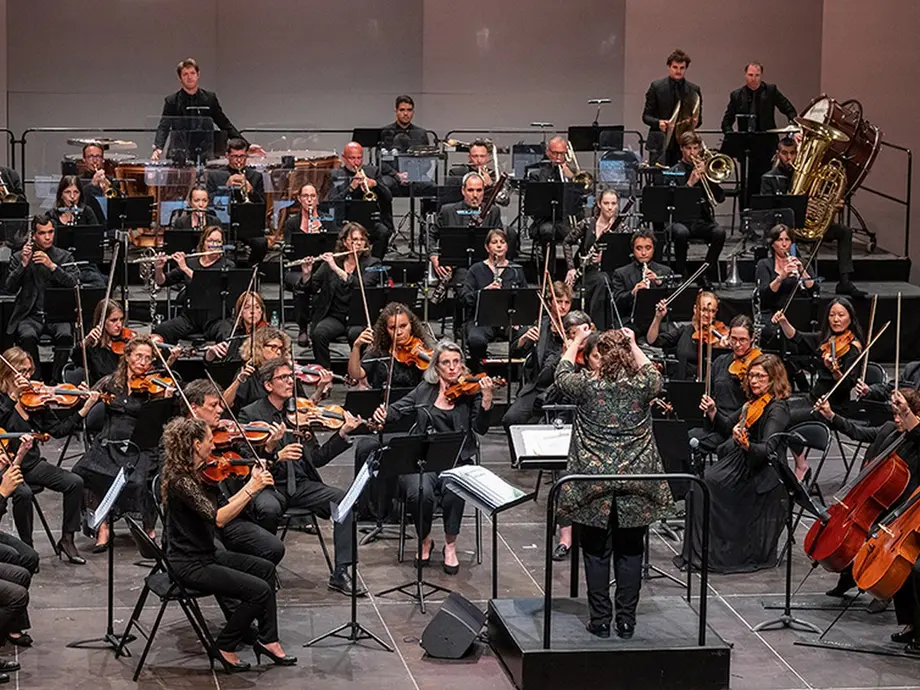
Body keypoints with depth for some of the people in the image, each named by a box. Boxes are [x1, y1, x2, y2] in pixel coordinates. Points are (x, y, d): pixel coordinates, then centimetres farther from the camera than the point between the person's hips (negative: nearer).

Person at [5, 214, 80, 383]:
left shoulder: (64, 256, 10)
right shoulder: (18, 257, 9)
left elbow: (73, 284, -6)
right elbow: (10, 289, -1)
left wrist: (52, 266, -19)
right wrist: (24, 264, -13)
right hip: (30, 315, 0)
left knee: (65, 335, -32)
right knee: (27, 336, -32)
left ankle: (56, 379, -15)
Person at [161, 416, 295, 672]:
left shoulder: (196, 474, 6)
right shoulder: (180, 481, -23)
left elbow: (224, 507, 7)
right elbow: (217, 518, -29)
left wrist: (251, 484, -2)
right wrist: (251, 490, -28)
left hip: (205, 555, 10)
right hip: (189, 565, -10)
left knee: (265, 568, 11)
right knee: (259, 590, -14)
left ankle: (267, 640, 12)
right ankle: (225, 648, 2)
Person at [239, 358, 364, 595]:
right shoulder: (250, 415, -1)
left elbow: (317, 458, 10)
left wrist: (343, 433, -2)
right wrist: (274, 453, -31)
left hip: (300, 485, 5)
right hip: (268, 486, -5)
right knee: (269, 509, -38)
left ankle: (340, 573, -14)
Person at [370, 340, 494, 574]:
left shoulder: (470, 391, 4)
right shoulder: (425, 390, 13)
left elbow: (480, 428, -6)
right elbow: (398, 409, 15)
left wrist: (486, 400, -23)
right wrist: (383, 415, -8)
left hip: (456, 461, -1)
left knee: (454, 490, -35)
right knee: (420, 493, -31)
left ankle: (450, 546, -11)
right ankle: (425, 541, 0)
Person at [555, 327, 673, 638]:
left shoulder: (588, 385, -10)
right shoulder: (642, 386, -7)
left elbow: (562, 375, 13)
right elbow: (655, 376, 19)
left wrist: (576, 342, 26)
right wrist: (634, 345, 28)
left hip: (594, 485, -1)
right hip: (635, 484, 1)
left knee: (596, 553, 8)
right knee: (630, 553, 11)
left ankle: (600, 620, 11)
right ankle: (626, 621, 14)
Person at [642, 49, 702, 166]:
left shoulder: (694, 90, 9)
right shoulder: (656, 86, 4)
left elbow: (699, 119, 12)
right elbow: (646, 116, 5)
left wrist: (692, 122, -11)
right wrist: (658, 122, -16)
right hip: (660, 143, -1)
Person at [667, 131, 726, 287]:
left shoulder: (706, 169, 15)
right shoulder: (674, 171, 7)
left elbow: (720, 198, 5)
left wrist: (706, 176, -5)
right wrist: (690, 183, -15)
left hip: (702, 220, 2)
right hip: (680, 219, -2)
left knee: (719, 232, -30)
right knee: (681, 232, -38)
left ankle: (705, 274, -16)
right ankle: (681, 273, -18)